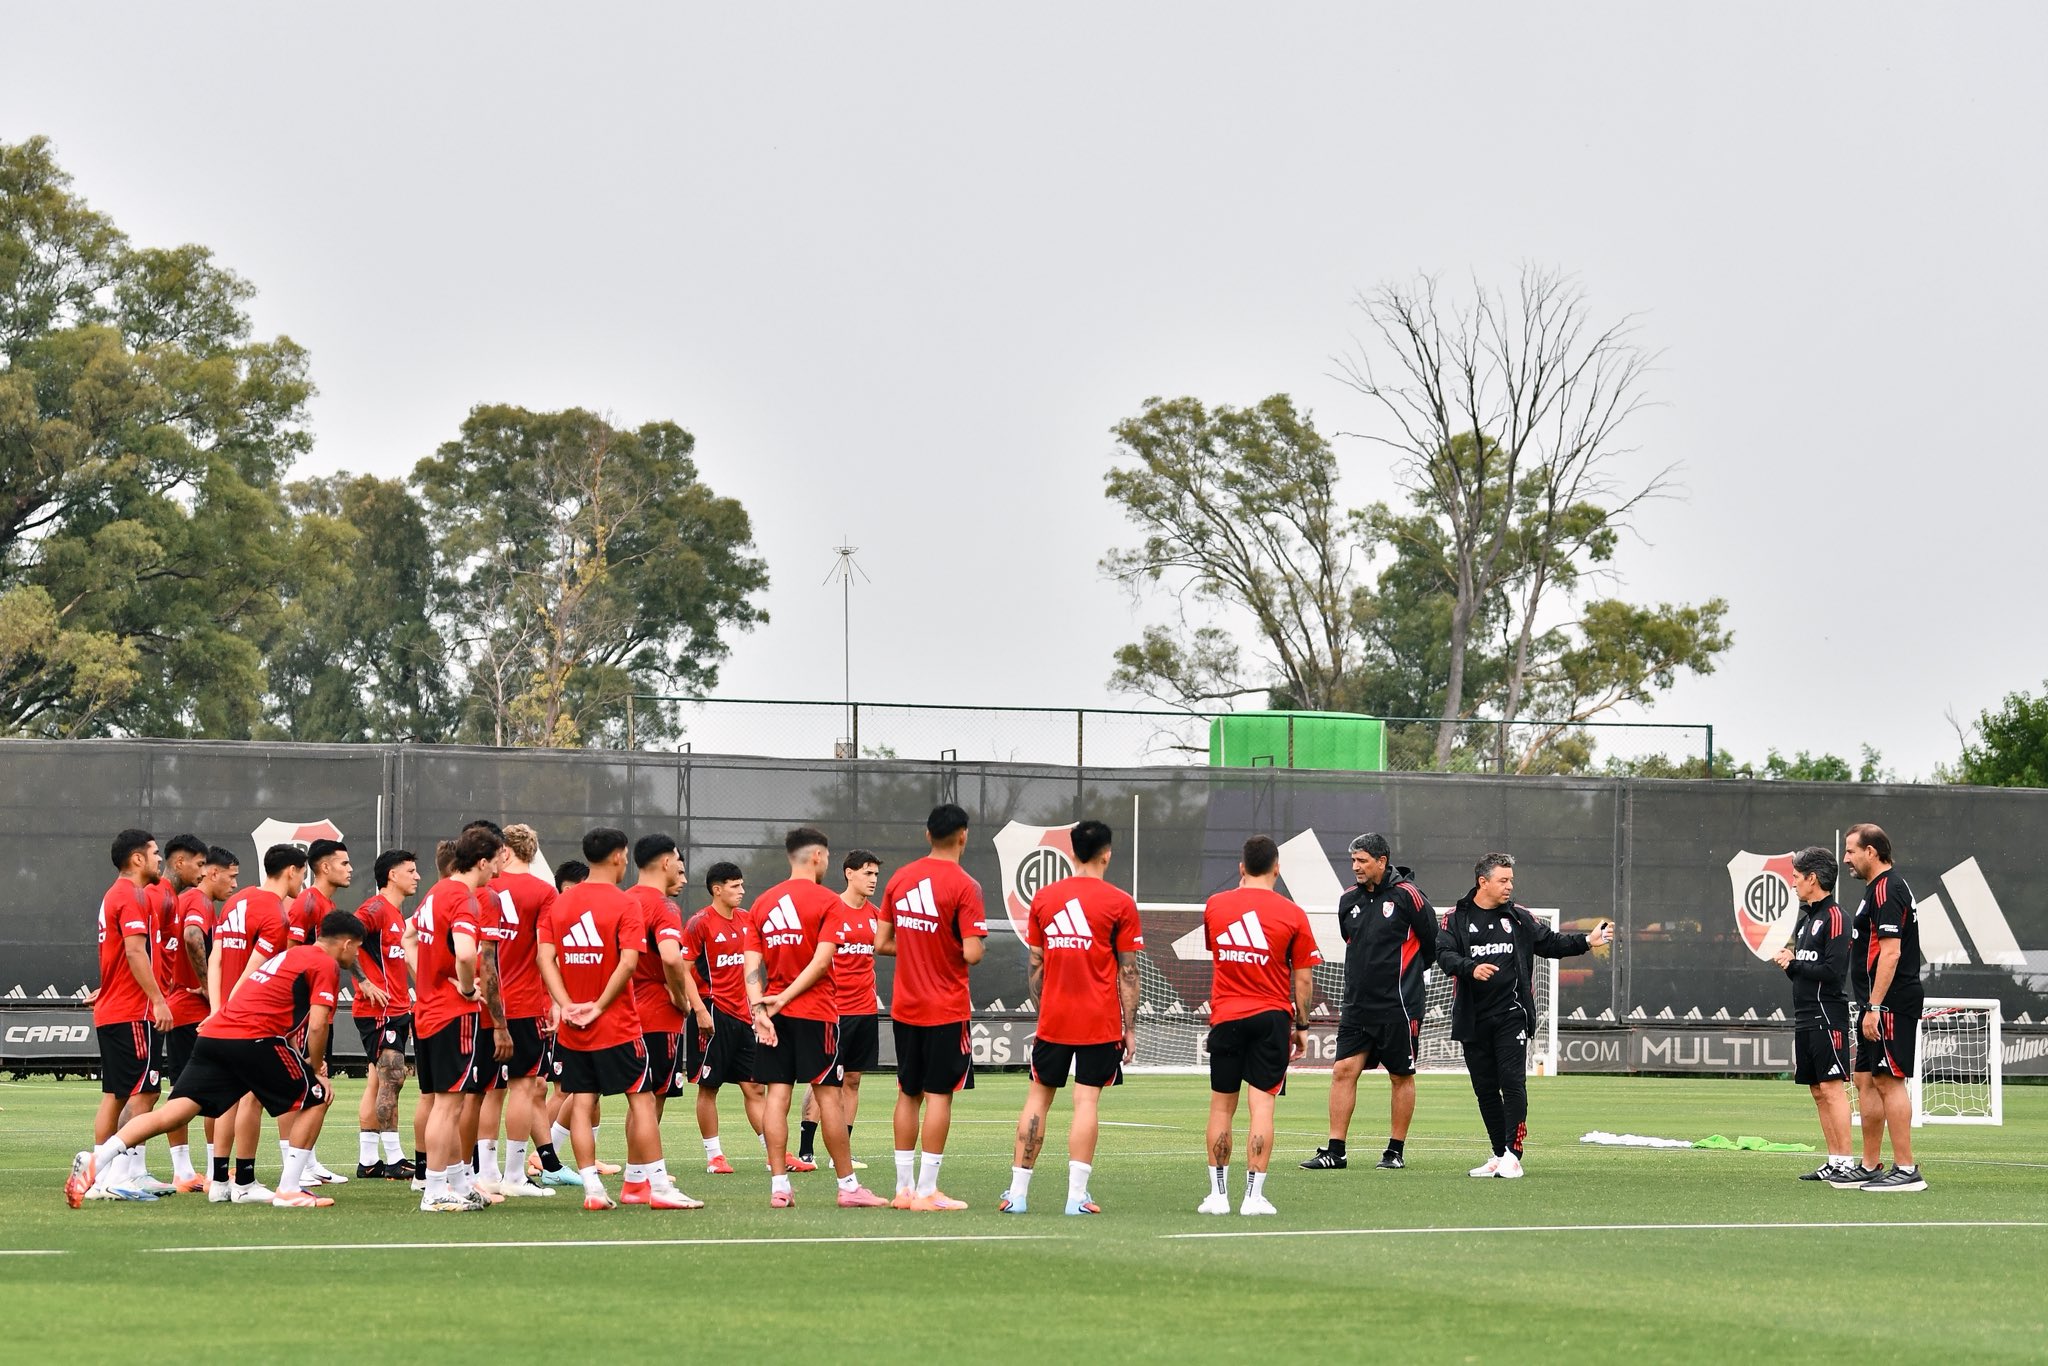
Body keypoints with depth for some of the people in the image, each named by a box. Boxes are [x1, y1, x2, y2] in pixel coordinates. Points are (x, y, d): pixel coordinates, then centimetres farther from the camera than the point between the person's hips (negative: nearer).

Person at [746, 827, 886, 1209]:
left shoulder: (762, 902, 10)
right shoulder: (828, 902, -5)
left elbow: (752, 965, 2)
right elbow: (821, 961, -14)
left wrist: (759, 1009, -4)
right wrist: (784, 998, -11)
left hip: (773, 1014, 5)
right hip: (815, 1012, -5)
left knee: (777, 1095, 3)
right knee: (828, 1095, 0)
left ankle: (779, 1187, -1)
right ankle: (848, 1186, 4)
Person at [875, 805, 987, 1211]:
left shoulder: (900, 878, 5)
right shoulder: (963, 886, -13)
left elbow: (880, 943, 7)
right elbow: (972, 953, -18)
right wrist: (976, 944, 3)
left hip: (904, 1007, 6)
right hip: (946, 1009, -6)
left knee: (908, 1094, 12)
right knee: (939, 1094, -3)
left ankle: (903, 1187, 14)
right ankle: (926, 1191, -4)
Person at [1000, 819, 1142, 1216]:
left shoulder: (1043, 897, 5)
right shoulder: (1120, 903, -5)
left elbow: (1035, 964, 9)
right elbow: (1128, 971, -4)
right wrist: (1130, 1028, 0)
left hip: (1053, 1019, 3)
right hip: (1101, 1020, -3)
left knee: (1038, 1097, 10)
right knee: (1087, 1101, -3)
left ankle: (1018, 1192, 9)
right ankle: (1077, 1195, -8)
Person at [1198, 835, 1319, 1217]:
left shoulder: (1214, 906, 2)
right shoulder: (1292, 914, -5)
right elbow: (1303, 977, -2)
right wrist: (1302, 1026, 8)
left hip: (1225, 1017, 2)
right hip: (1272, 1017, -2)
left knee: (1222, 1106, 9)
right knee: (1262, 1105, -3)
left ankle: (1218, 1193, 10)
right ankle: (1253, 1196, -7)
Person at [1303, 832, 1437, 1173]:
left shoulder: (1406, 895, -9)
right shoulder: (1349, 900, 7)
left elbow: (1433, 942, 0)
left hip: (1398, 1005, -5)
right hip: (1357, 1004, 5)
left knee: (1401, 1077, 4)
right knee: (1343, 1071, -2)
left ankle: (1396, 1150, 13)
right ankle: (1334, 1150, 0)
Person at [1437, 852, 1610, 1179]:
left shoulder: (1519, 918, 11)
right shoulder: (1457, 918, 4)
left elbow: (1550, 943, 17)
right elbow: (1444, 954, -9)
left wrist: (1587, 941, 4)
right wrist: (1471, 967, -27)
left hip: (1511, 1016, 0)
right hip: (1473, 1020, 0)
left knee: (1513, 1083, -11)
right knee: (1485, 1088, 5)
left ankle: (1512, 1154, -11)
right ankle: (1499, 1155, 14)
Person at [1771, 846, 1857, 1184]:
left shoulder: (1834, 917, -10)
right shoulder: (1806, 918, 18)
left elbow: (1833, 972, -19)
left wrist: (1794, 965, -9)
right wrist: (1789, 962, 1)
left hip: (1828, 1014, -10)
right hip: (1805, 1016, 10)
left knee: (1832, 1088, -12)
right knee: (1818, 1092, 9)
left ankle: (1846, 1162, -12)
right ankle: (1833, 1162, 12)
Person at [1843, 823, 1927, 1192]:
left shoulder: (1887, 891, -14)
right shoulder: (1878, 889, 19)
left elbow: (1890, 952, -21)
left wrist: (1874, 1007, -24)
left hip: (1892, 1005, -11)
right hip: (1878, 1006, 11)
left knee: (1890, 1081, -10)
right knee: (1866, 1080, 12)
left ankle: (1906, 1170, -11)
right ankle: (1871, 1167, 17)